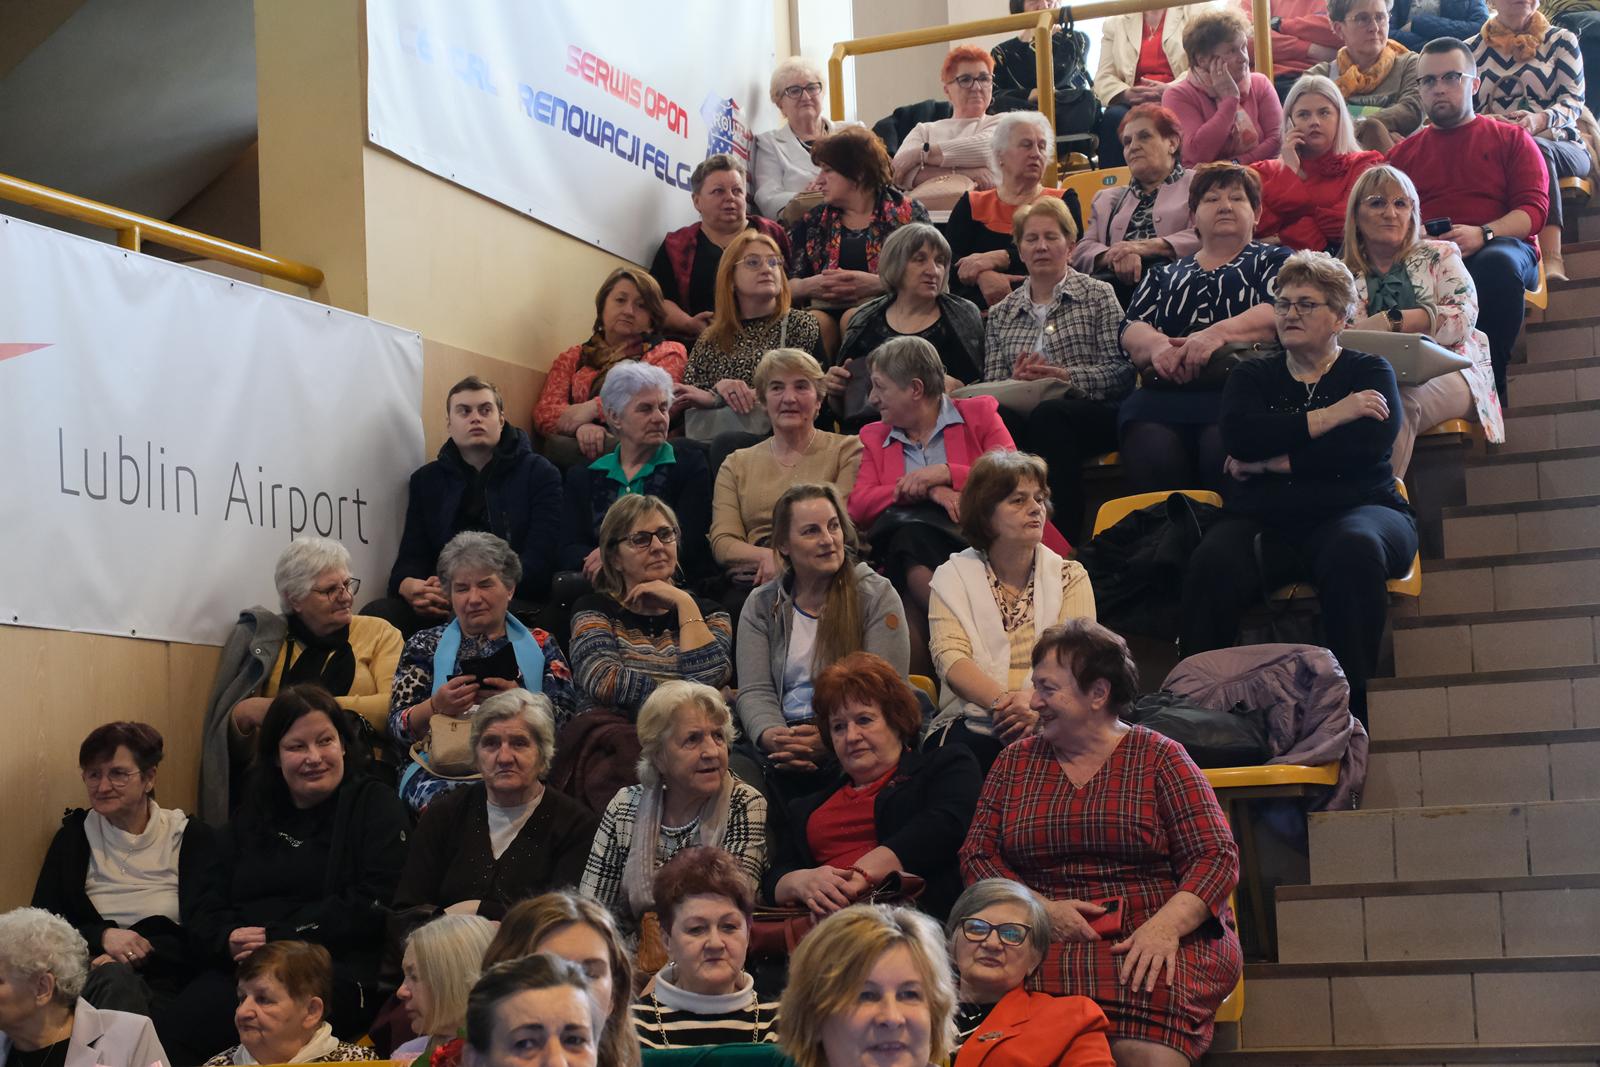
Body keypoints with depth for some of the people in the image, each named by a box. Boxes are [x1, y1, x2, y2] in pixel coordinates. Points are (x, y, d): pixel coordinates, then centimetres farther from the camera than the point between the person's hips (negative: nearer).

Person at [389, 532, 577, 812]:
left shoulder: (540, 646, 16)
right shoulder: (426, 646, 17)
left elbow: (565, 720, 3)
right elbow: (398, 726, 6)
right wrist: (435, 707, -15)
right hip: (440, 769, 0)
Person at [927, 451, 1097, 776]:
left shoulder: (1070, 576, 14)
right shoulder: (952, 577, 11)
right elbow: (950, 658, -6)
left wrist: (1036, 702, -25)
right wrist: (1003, 702, -26)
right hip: (972, 722, 0)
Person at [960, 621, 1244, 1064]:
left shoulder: (1158, 757, 7)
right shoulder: (1016, 761, 17)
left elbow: (1216, 857, 0)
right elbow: (977, 855, 11)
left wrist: (1165, 924, -18)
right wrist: (1041, 910, -7)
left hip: (1153, 934, -2)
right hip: (1044, 940, 2)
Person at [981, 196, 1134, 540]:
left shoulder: (1098, 296, 11)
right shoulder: (1001, 314, 21)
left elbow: (1122, 371, -1)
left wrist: (1066, 377, -14)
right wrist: (1015, 381, -10)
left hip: (1092, 414, -2)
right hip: (1025, 414, 2)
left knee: (1048, 415, -37)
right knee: (995, 419, -33)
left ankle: (1065, 535, -34)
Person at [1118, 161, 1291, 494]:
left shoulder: (1273, 261, 21)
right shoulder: (1165, 276, 30)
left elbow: (1282, 311, 1)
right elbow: (1132, 329, 15)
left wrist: (1219, 333, -17)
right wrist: (1157, 345, -10)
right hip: (1166, 397, 2)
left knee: (1223, 444, -37)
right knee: (1150, 450, -32)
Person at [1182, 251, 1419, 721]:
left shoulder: (1368, 372, 16)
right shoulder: (1253, 377, 22)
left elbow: (1373, 441, -6)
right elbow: (1239, 434, -2)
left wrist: (1275, 461, -5)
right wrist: (1327, 417, -8)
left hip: (1352, 508, -1)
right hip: (1264, 519, 1)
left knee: (1352, 550, -38)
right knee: (1212, 565, -32)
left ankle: (1350, 702, -33)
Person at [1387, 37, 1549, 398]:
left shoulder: (1511, 139, 19)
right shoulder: (1403, 152, 26)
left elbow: (1534, 209, 6)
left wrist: (1483, 234, -14)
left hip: (1500, 246, -1)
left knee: (1497, 263, -41)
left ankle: (1489, 378, -29)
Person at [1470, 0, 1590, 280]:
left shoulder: (1560, 41, 15)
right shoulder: (1471, 50, 18)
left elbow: (1574, 100, 2)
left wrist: (1541, 120, -21)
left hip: (1559, 144, -1)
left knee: (1535, 150, -38)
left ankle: (1551, 258, -54)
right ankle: (1552, 257, -51)